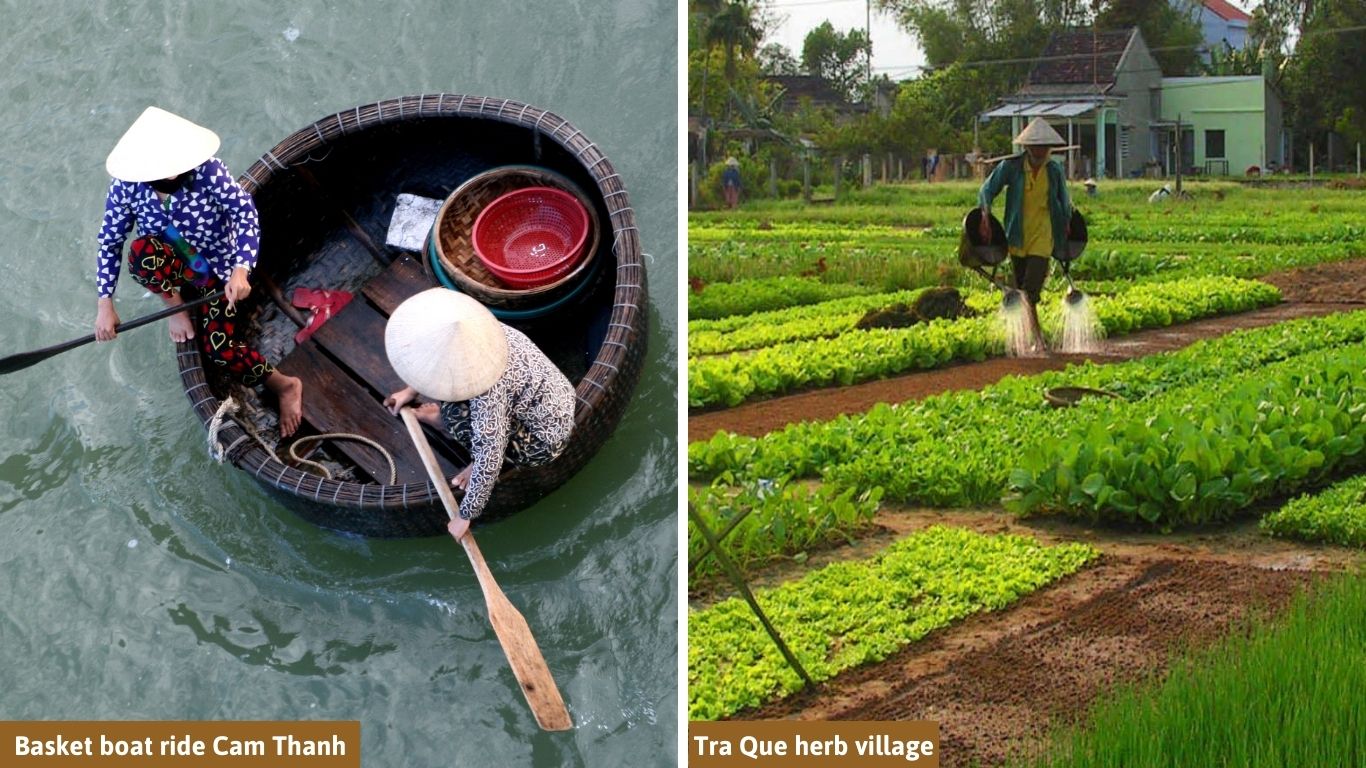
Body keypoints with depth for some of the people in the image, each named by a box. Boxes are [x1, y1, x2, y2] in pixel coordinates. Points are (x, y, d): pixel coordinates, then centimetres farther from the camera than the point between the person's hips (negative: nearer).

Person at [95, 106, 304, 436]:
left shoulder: (206, 170, -26)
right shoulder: (125, 186, -19)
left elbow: (245, 211, -30)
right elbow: (110, 242, -11)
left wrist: (240, 269, -44)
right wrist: (105, 303, -16)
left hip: (217, 269, -2)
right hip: (176, 269, 2)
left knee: (218, 346, -21)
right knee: (142, 251, -35)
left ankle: (284, 385, 5)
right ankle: (177, 305, -5)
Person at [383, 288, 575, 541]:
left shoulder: (489, 395, -37)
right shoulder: (479, 331, -15)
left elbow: (488, 465, -30)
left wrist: (464, 517, -18)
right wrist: (412, 390, 9)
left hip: (544, 442, -8)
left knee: (454, 410, -20)